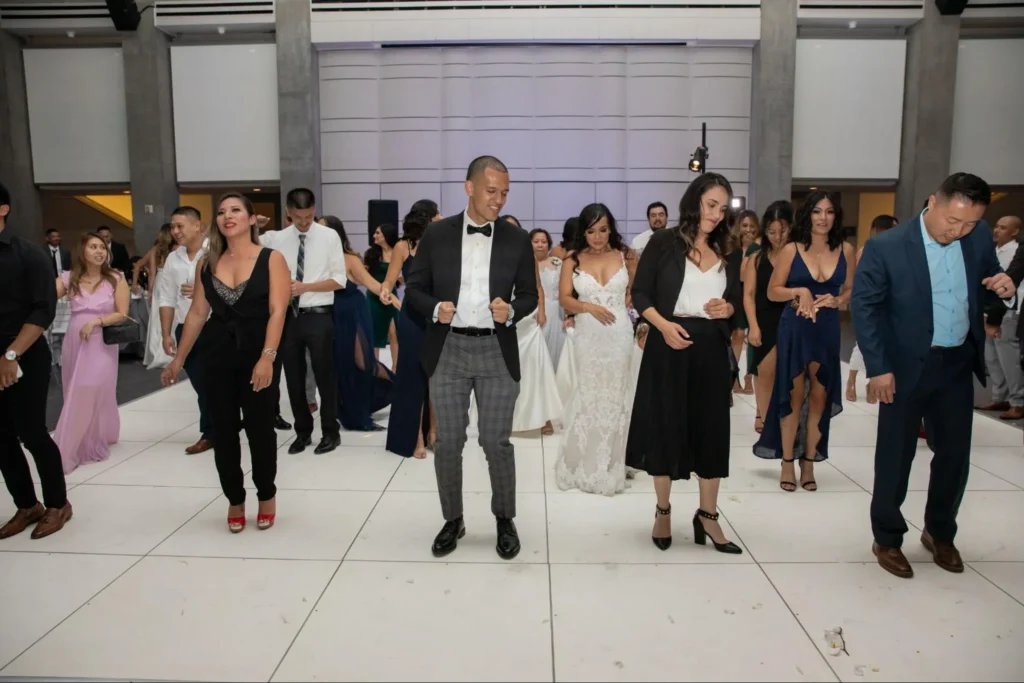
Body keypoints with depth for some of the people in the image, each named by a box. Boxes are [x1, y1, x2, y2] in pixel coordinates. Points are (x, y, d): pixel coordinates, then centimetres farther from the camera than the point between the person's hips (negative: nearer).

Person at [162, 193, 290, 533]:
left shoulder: (271, 259, -5)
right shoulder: (207, 263, 7)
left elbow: (277, 312, -13)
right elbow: (197, 313, 9)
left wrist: (267, 357, -23)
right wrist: (178, 359, 9)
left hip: (259, 358, -3)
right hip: (218, 358, 4)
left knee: (260, 429, 5)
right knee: (224, 431, 9)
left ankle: (266, 495, 28)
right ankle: (235, 499, 27)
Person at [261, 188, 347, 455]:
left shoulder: (329, 236, -3)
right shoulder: (276, 239, 4)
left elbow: (340, 280, -6)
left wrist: (305, 287, -16)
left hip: (319, 316, -3)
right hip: (288, 316, 3)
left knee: (325, 376, 5)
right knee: (294, 378, 12)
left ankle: (330, 432, 20)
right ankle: (302, 431, 27)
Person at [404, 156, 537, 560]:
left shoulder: (518, 239, 2)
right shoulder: (436, 235, 1)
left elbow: (529, 295, 6)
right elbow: (414, 289, 4)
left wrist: (511, 311, -14)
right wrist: (435, 308, -16)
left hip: (497, 352, 0)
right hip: (447, 350, 1)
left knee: (497, 442, 5)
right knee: (447, 442, 8)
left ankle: (505, 520, 26)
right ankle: (452, 521, 27)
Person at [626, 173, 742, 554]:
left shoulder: (729, 252, 10)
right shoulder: (664, 243, -2)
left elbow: (738, 299, 15)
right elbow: (640, 293, -4)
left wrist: (728, 308, -8)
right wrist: (663, 325, -19)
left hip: (712, 348, 4)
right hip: (670, 345, -3)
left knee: (712, 429, 6)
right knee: (665, 426, 5)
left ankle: (707, 515, 20)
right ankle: (663, 511, 22)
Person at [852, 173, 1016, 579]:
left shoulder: (980, 237, 0)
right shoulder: (886, 247, -15)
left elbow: (984, 291, 13)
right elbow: (864, 306, -12)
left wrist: (1004, 287, -12)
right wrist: (878, 368, -15)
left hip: (958, 364, 5)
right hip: (907, 366, -4)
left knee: (955, 453, 13)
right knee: (895, 455, 6)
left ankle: (940, 533, 35)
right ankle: (887, 540, 23)